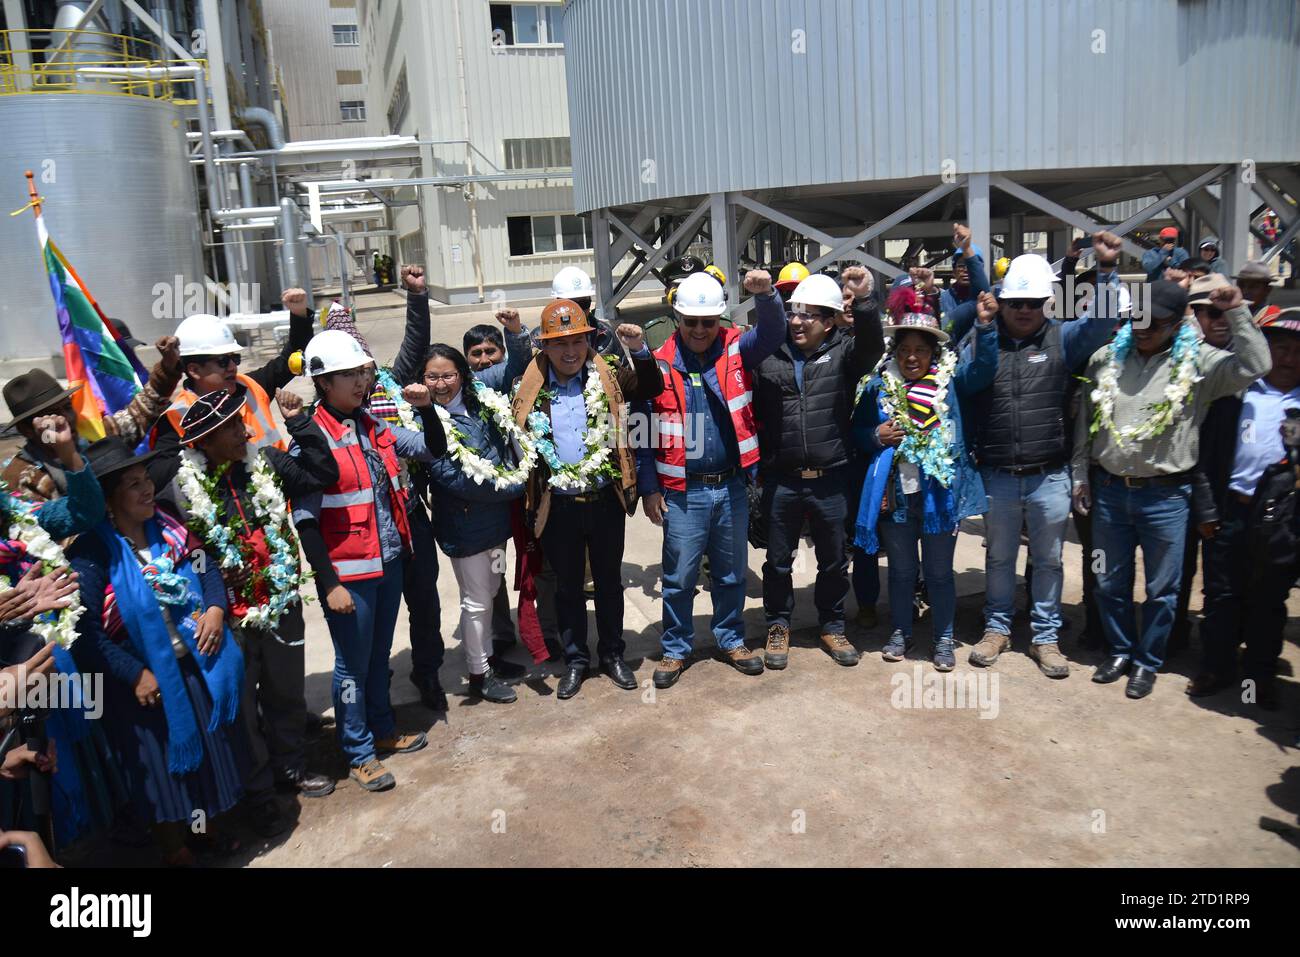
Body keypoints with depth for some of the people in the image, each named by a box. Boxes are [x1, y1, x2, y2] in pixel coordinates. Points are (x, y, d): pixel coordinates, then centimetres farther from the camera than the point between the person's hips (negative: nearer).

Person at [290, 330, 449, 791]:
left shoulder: (374, 426, 4)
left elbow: (434, 451, 11)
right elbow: (305, 521, -15)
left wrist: (427, 408, -6)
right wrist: (330, 584, -15)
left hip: (389, 561, 6)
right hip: (348, 572, -6)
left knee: (379, 655, 21)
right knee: (353, 665, 7)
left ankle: (383, 729, 38)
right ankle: (359, 753, 23)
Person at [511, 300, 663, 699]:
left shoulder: (608, 374, -1)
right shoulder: (530, 386, -3)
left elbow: (652, 387, -4)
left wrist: (639, 350, -20)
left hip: (605, 499, 1)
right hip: (557, 504, 0)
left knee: (609, 581, 15)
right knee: (567, 585, 14)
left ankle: (613, 654, 32)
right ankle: (575, 660, 30)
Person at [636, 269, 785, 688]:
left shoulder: (736, 349, 1)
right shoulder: (660, 364, -5)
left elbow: (773, 333, -17)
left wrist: (765, 295, -37)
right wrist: (649, 488, -4)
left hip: (731, 485, 2)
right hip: (682, 492, -2)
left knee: (731, 572, 17)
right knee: (679, 577, 8)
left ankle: (731, 640, 35)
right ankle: (675, 649, 25)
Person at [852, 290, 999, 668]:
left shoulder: (950, 378, -2)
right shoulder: (879, 384, 1)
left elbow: (983, 368, -19)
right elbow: (858, 431, 9)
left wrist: (985, 325, -31)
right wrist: (877, 436, -12)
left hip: (940, 491, -1)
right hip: (895, 491, 1)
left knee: (939, 571, 11)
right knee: (901, 569, 15)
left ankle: (944, 639, 27)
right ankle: (900, 633, 32)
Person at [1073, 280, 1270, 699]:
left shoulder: (1199, 362, -5)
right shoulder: (1106, 358, 4)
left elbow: (1254, 366, -18)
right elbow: (1086, 420, 10)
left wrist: (1237, 312, -21)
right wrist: (1080, 475, 10)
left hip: (1165, 496, -3)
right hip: (1108, 490, 3)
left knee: (1161, 589, 10)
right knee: (1110, 583, 15)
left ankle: (1147, 662, 27)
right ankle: (1120, 652, 34)